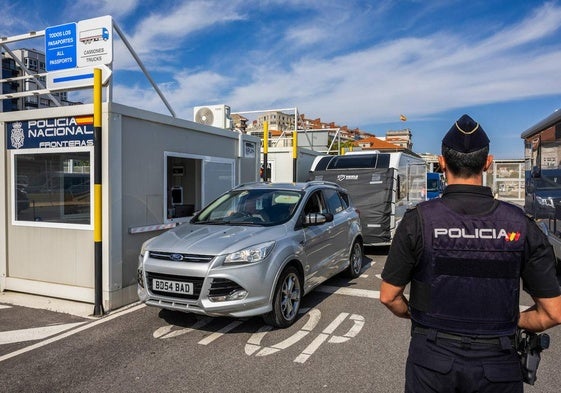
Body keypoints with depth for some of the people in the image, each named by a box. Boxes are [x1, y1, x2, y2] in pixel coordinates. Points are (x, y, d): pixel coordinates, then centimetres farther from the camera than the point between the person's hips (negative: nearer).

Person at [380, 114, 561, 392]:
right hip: (496, 364, 2)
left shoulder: (419, 220, -14)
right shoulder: (519, 224, -9)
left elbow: (389, 296, -7)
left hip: (432, 359, -1)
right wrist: (511, 322, 13)